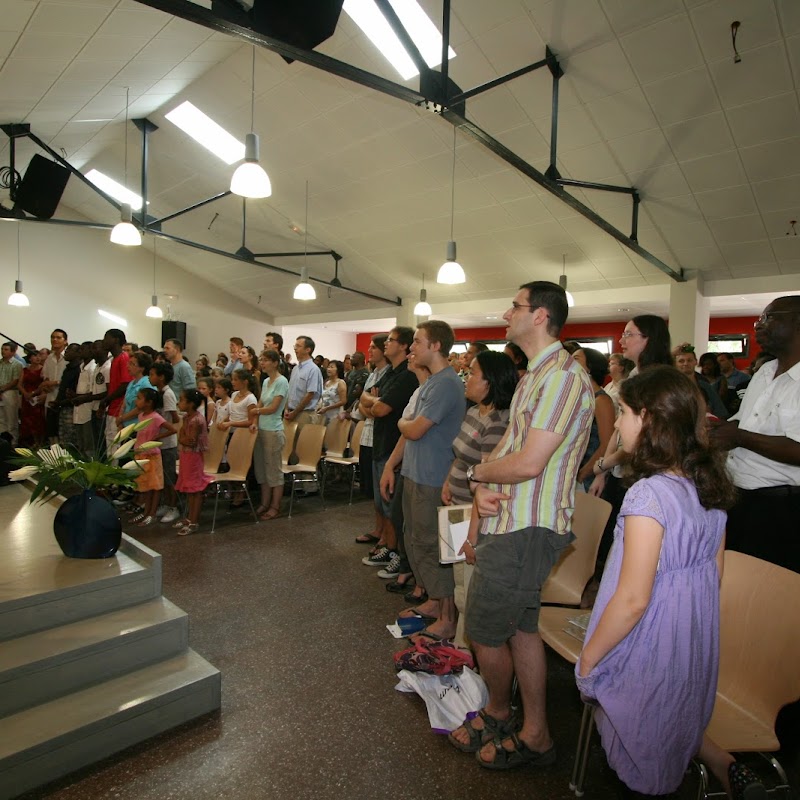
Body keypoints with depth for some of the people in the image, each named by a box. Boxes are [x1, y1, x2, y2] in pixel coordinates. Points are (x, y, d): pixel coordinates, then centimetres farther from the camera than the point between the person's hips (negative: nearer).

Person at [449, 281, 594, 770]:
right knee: (522, 628, 19)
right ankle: (535, 734, 35)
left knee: (485, 633, 8)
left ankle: (498, 714, 36)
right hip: (510, 523, 10)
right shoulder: (537, 375, 15)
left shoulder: (563, 375, -19)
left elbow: (528, 463, -24)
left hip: (525, 531, -9)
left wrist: (478, 472, -7)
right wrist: (483, 487, -5)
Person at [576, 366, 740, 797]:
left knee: (642, 765, 17)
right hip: (696, 644, 7)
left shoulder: (649, 494, -28)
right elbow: (713, 573, 8)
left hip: (649, 652, -7)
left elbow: (632, 599, -27)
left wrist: (588, 658, -14)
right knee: (679, 728, 30)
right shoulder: (712, 486, -3)